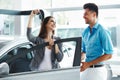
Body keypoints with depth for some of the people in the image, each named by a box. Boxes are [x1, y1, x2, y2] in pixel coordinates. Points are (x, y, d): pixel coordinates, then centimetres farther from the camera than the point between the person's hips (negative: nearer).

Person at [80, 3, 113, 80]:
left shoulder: (102, 31, -12)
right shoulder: (85, 32, 7)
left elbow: (109, 55, -14)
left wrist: (89, 64, -17)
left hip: (97, 70, -6)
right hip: (86, 69, 6)